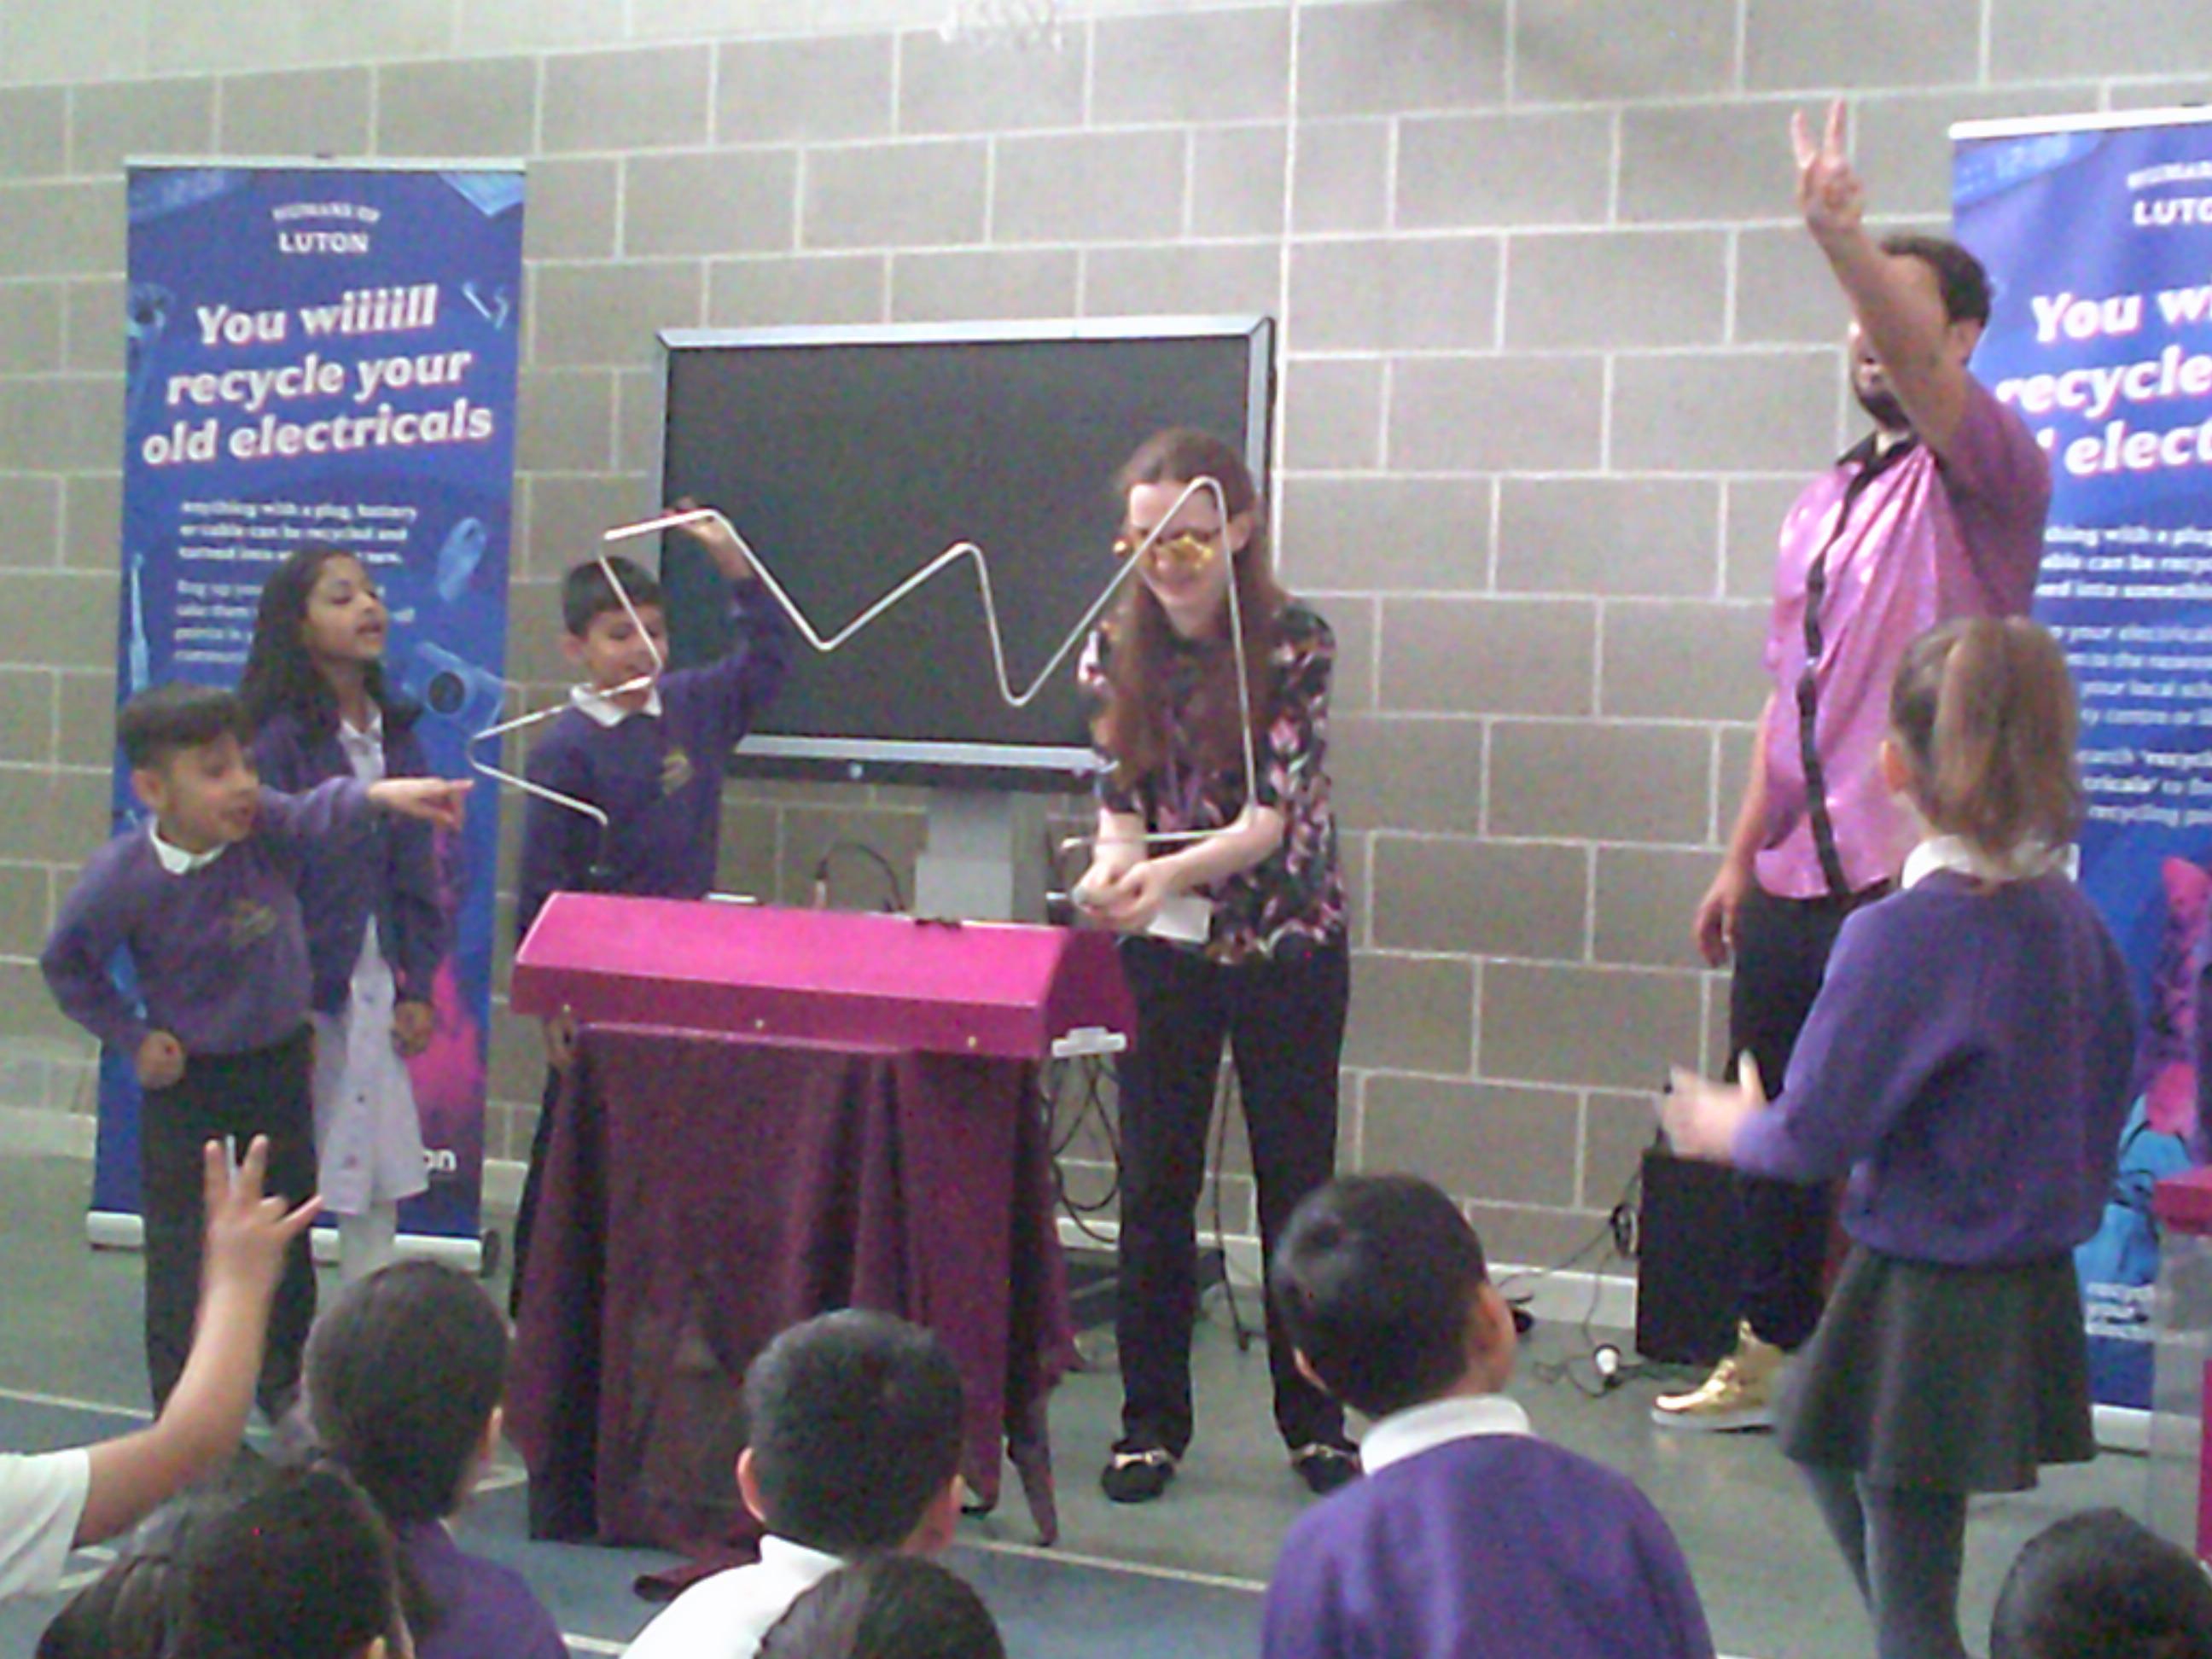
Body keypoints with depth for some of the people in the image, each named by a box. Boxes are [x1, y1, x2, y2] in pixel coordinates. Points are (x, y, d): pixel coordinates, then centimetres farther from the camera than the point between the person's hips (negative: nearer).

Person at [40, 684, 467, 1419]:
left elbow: (319, 812, -37)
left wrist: (379, 794, -56)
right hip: (187, 1080, -3)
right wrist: (132, 1037, -7)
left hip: (279, 1063, 3)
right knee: (180, 1248, 3)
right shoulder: (123, 875, -18)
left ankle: (285, 1386, 36)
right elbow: (66, 965, -3)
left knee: (288, 1230, 16)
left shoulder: (264, 828, -16)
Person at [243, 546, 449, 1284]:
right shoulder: (279, 740, -13)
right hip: (300, 989, -6)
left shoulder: (396, 735, 7)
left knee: (377, 1169, 12)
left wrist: (418, 987, 6)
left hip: (376, 984, 6)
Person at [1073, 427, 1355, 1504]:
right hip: (1164, 950, 2)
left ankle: (1315, 1423, 19)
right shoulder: (1115, 649, -4)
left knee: (1298, 1178, 7)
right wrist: (1113, 868, -27)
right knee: (1155, 1184, 4)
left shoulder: (1294, 645, -13)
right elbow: (1120, 797, -5)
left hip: (1287, 941, -2)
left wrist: (1168, 873, -36)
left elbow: (1270, 816, -19)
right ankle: (1151, 1423, 16)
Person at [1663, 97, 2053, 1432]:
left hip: (1914, 885, -7)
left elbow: (1925, 376, -28)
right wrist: (1741, 859, 16)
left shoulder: (1981, 479, -5)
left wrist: (1846, 238, -43)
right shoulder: (1823, 506, 17)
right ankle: (1769, 1358, 31)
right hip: (1795, 887, 8)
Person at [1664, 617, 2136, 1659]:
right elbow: (2110, 1092, 10)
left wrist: (1727, 1126, 1)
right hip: (2039, 1290, 8)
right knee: (1822, 1450, 31)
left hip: (1925, 1307, -8)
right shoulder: (2070, 921, -1)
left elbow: (1812, 1135, -19)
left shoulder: (1900, 936, -23)